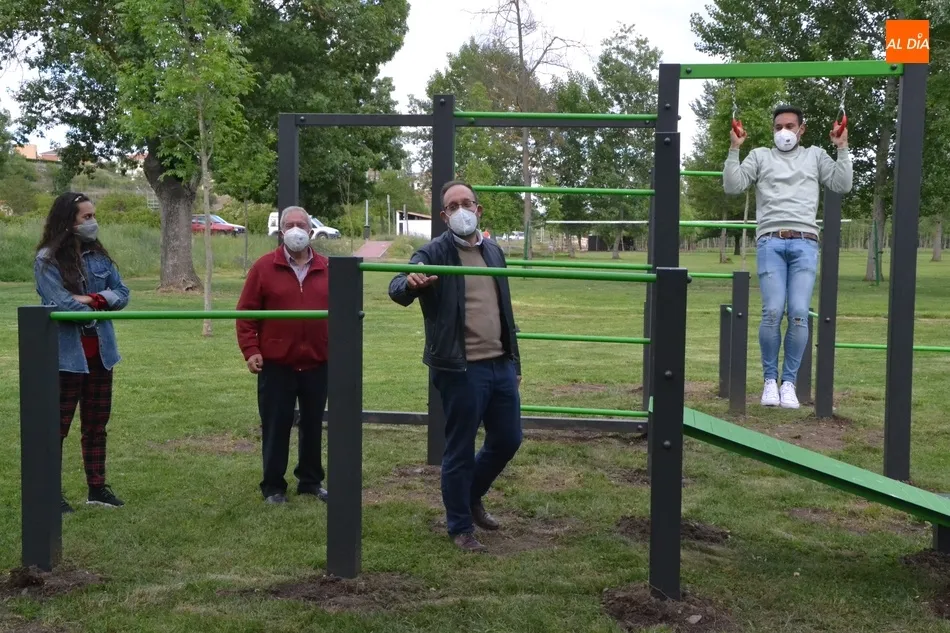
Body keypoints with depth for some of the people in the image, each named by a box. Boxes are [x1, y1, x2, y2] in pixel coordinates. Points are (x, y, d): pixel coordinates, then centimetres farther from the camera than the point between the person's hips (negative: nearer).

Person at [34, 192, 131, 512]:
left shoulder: (98, 255, 8)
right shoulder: (47, 259, -11)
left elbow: (122, 293, 4)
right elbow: (61, 303, -20)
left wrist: (93, 299, -13)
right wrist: (93, 312, -6)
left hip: (99, 353, 6)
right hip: (65, 355, -6)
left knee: (97, 424, 13)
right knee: (57, 425, 2)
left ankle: (97, 488, 23)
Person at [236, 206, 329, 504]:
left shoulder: (326, 269, 5)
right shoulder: (264, 267, -2)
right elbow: (246, 312, -3)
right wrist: (250, 350, -11)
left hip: (318, 363, 3)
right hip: (276, 364, -2)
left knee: (312, 424, 13)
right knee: (276, 426, 4)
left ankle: (310, 480, 26)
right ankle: (273, 486, 15)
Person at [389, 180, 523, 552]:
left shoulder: (494, 251, 13)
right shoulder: (434, 253, -7)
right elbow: (397, 289, -22)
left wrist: (514, 362, 19)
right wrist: (410, 283, -46)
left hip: (501, 365, 6)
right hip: (461, 369, -6)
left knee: (508, 440, 14)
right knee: (460, 451, 3)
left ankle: (472, 496, 39)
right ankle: (460, 527, 19)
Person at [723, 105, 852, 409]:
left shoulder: (815, 155, 22)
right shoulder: (760, 155, 20)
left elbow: (842, 185, 12)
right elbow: (732, 186, 9)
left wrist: (842, 148, 8)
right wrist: (734, 149, 2)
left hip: (804, 243, 1)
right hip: (770, 242, -1)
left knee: (799, 314, -11)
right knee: (772, 312, -14)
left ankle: (789, 382, 1)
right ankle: (770, 380, 0)